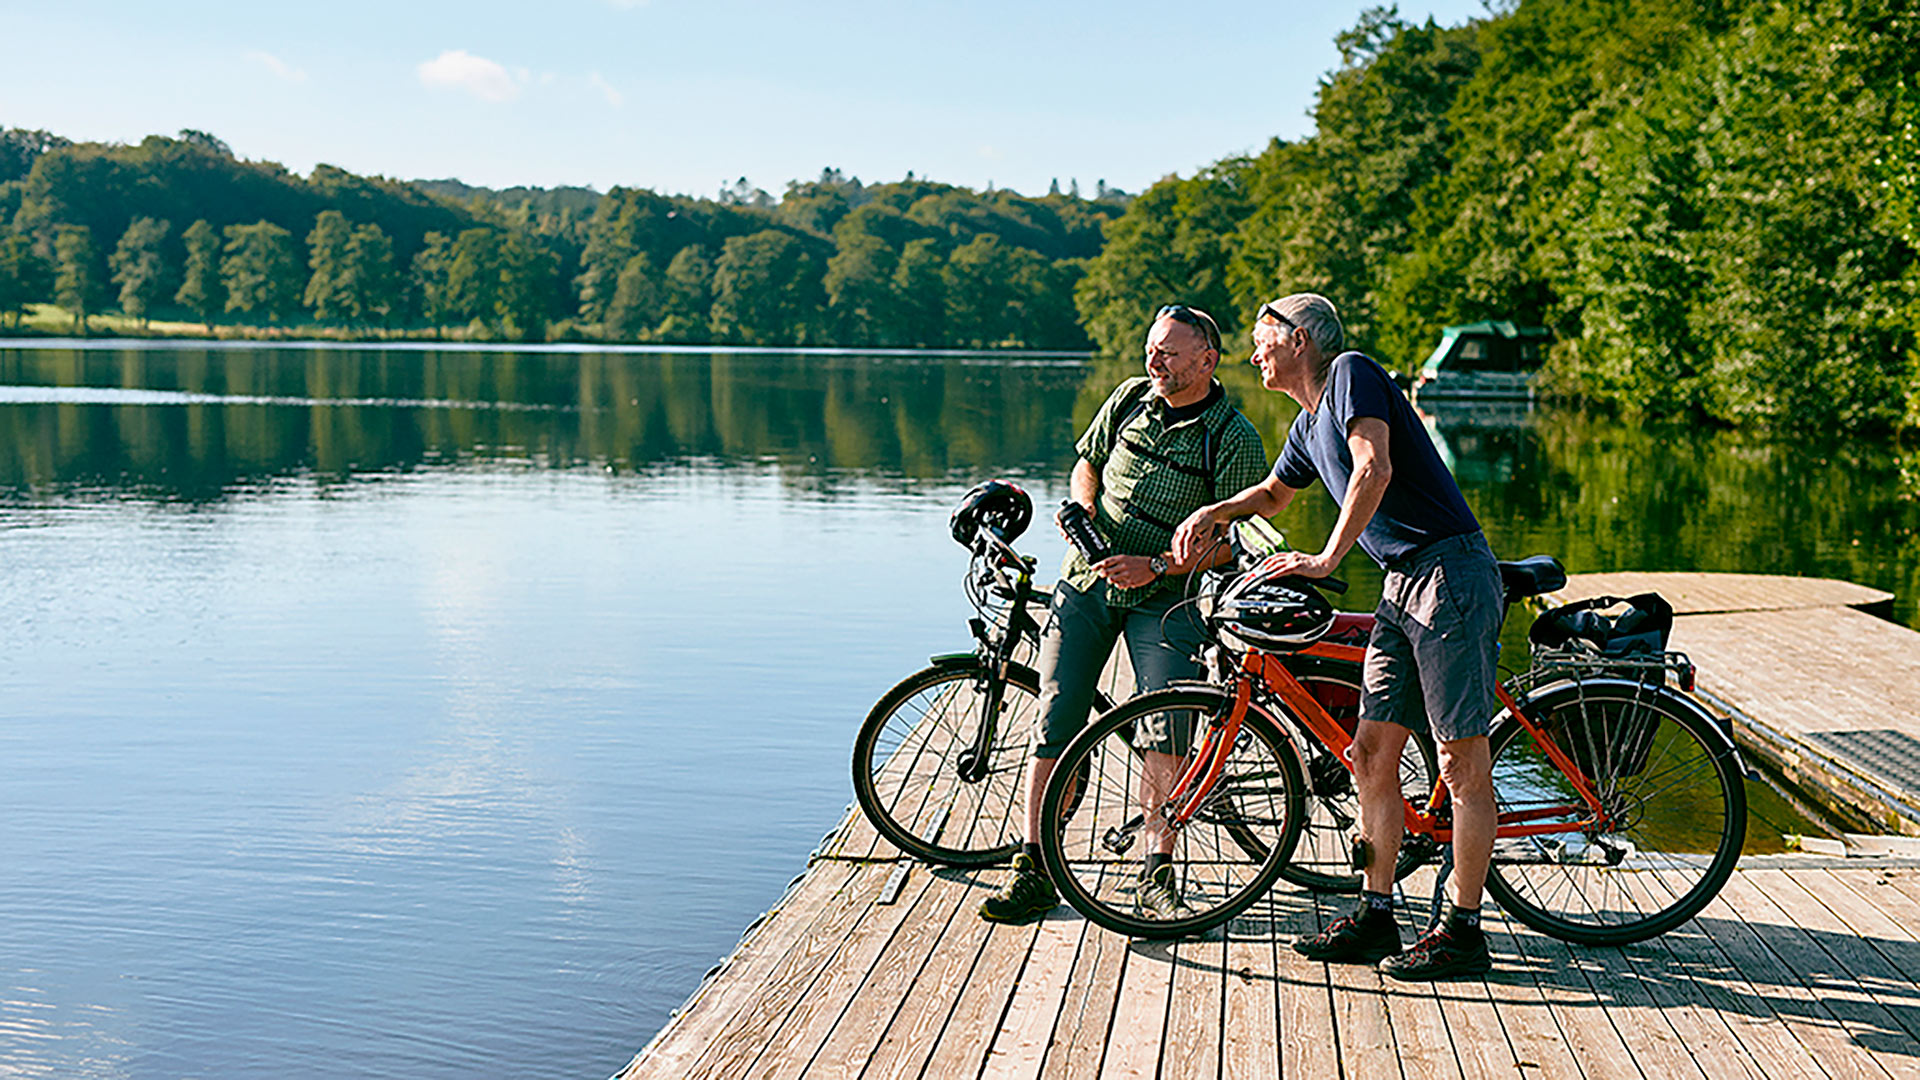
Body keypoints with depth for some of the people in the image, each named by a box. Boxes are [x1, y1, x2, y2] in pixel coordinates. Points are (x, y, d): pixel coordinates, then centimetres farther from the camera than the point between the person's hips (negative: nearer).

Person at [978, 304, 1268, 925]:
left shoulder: (1236, 441, -9)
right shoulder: (1130, 399, 5)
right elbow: (1088, 461, 19)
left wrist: (1155, 566, -22)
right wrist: (1083, 503, -3)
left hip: (1163, 597, -3)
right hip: (1087, 580, 4)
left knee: (1165, 732, -17)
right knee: (1056, 725, -3)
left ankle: (1157, 876, -3)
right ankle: (1034, 870, 2)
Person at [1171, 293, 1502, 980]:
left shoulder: (1352, 373, -6)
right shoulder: (1308, 425, 20)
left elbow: (1375, 469, -21)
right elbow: (1275, 493, 39)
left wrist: (1328, 559, -21)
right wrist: (1211, 514, 21)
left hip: (1451, 575, -9)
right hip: (1402, 588, 10)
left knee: (1462, 762, -4)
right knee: (1372, 754, 7)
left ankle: (1464, 931, 1)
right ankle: (1377, 917, 14)